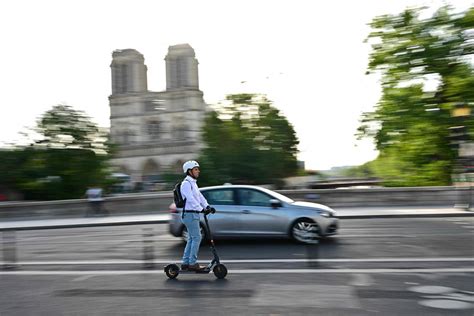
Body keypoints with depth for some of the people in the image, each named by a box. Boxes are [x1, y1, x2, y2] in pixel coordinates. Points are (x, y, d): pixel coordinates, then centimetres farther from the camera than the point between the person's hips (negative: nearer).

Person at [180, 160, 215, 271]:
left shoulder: (193, 183, 19)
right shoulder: (186, 183, -13)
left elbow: (200, 196, 15)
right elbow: (191, 199, -23)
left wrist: (208, 206, 2)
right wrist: (202, 209, -27)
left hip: (194, 214, 10)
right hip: (190, 214, -10)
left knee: (191, 239, 12)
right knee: (197, 238, -8)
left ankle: (185, 263, 19)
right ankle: (192, 263, -2)